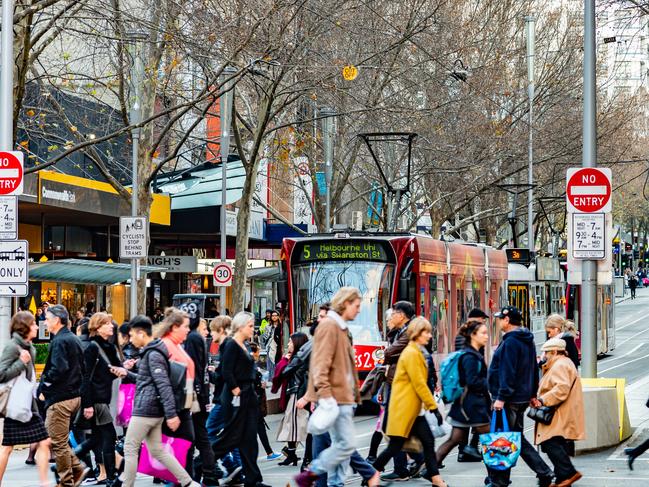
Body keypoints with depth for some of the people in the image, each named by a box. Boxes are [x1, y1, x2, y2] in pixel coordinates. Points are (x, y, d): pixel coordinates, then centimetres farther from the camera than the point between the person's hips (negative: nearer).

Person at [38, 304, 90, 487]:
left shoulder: (59, 341, -15)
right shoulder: (74, 339, 14)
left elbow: (57, 370, -24)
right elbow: (83, 368, 18)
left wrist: (42, 388, -13)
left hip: (60, 398, -9)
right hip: (75, 395, 9)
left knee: (58, 442, 0)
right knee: (59, 439, 18)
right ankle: (77, 469, 14)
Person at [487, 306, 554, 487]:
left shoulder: (510, 342, -16)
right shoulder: (527, 341, 15)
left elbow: (508, 372, -22)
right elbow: (534, 369, 21)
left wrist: (501, 397, -23)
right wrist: (532, 394, 24)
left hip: (509, 399, -10)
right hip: (523, 397, 10)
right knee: (517, 438, 16)